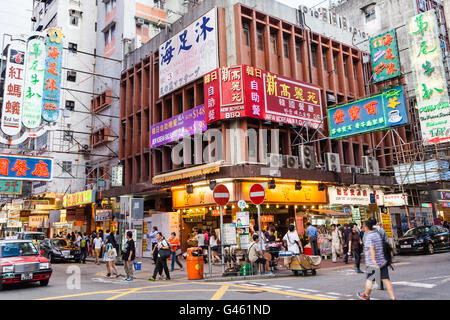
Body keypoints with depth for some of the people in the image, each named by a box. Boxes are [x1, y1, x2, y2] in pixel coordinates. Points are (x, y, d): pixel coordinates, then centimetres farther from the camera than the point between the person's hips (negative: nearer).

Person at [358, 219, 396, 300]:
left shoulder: (369, 236, -14)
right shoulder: (377, 234, 11)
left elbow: (371, 249, -25)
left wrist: (373, 261, -32)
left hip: (372, 263, -7)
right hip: (382, 261, 7)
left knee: (370, 280, 10)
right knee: (386, 280, 5)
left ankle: (366, 295, 28)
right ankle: (393, 298, 0)